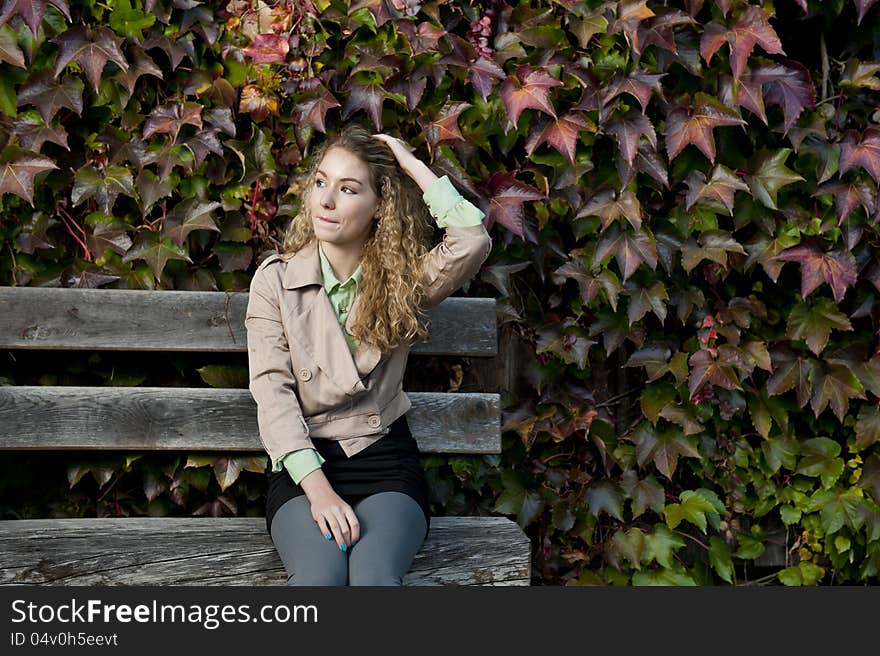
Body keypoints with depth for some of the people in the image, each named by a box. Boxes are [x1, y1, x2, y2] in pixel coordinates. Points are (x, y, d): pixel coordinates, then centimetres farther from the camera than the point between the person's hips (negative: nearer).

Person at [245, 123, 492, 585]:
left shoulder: (402, 280, 6)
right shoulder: (275, 279, 4)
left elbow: (473, 241, -15)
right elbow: (272, 392, -5)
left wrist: (413, 166, -4)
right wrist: (318, 490, -17)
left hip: (384, 459, 1)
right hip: (303, 463, 0)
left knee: (374, 575, -30)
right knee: (319, 575, -31)